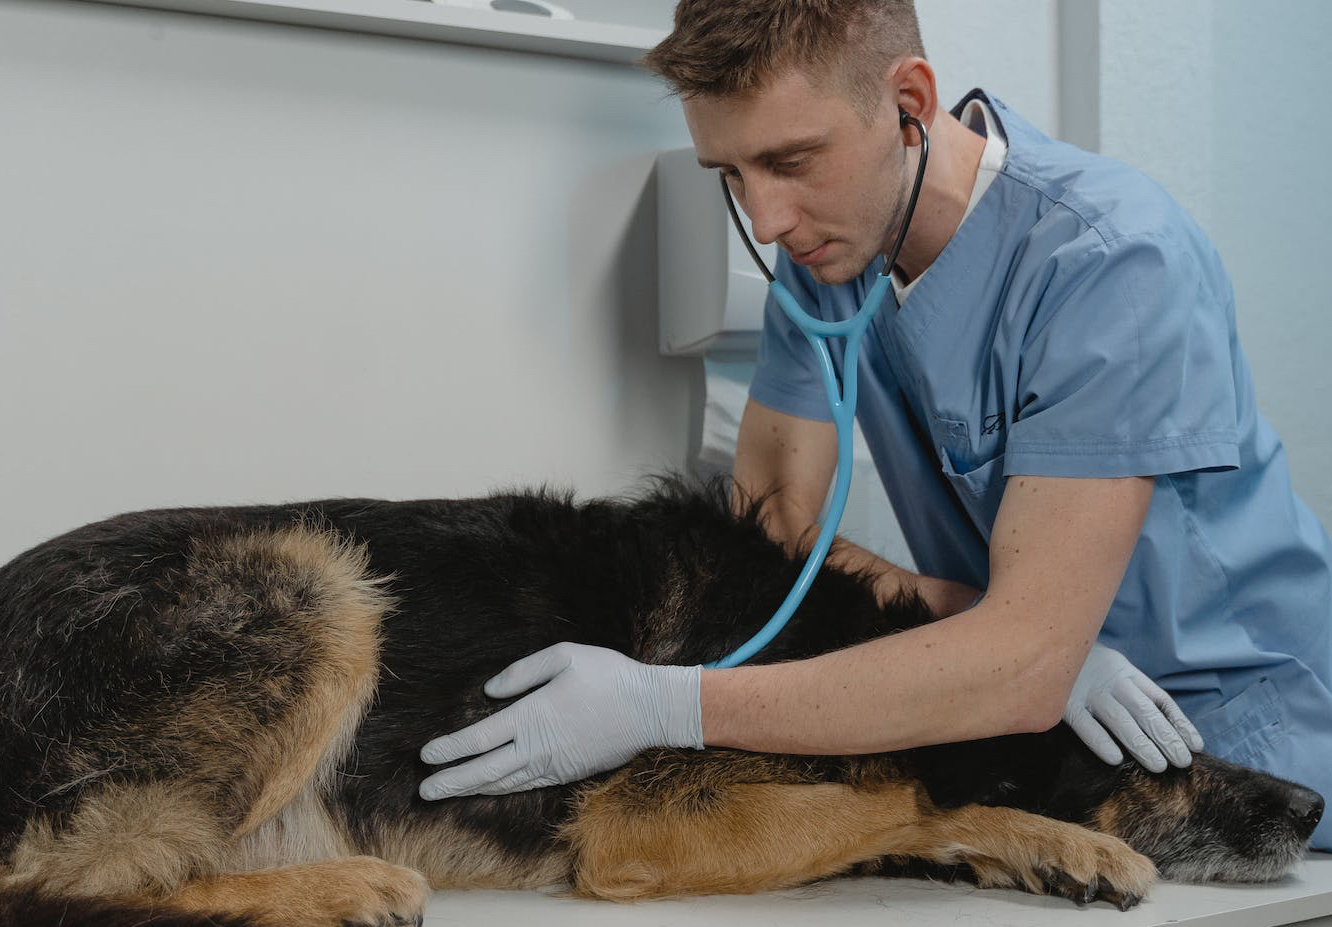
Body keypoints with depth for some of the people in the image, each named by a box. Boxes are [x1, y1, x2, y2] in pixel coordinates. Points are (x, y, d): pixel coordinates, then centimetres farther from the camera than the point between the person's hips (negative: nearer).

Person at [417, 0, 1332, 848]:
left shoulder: (1109, 257, -25)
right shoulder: (827, 241, -4)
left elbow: (1026, 666, -31)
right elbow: (770, 521, -3)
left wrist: (665, 707, -34)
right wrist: (969, 617, -21)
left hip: (1235, 720, -4)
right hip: (1031, 712, 4)